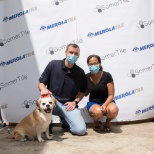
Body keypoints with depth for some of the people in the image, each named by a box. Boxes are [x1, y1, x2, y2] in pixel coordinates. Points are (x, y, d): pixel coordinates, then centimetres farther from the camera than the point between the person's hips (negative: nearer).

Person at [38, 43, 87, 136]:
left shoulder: (80, 72, 0)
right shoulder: (53, 64, -5)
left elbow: (83, 91, 12)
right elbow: (41, 83, 0)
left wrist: (75, 102, -5)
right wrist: (43, 89, -23)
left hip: (69, 105, 2)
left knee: (81, 130, -17)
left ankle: (65, 120, 18)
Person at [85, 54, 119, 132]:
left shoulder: (107, 76, -11)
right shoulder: (86, 77, -4)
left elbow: (111, 95, -10)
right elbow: (85, 93, 8)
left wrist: (105, 105, -26)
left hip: (106, 102, 0)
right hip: (93, 103, 1)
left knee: (113, 110, -36)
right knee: (98, 112, -37)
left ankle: (107, 122, 1)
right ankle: (96, 122, 2)